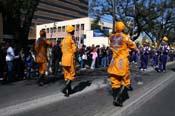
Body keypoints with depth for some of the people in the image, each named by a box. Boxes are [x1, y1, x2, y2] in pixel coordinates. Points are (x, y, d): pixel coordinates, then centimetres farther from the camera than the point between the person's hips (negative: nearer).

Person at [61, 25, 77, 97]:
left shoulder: (63, 39, 12)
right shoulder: (72, 38, -9)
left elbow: (62, 50, 14)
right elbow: (74, 49, -12)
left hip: (64, 58, 7)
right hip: (70, 58, -7)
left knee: (66, 75, 13)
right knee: (72, 75, 0)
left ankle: (69, 90, 20)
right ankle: (65, 88, -15)